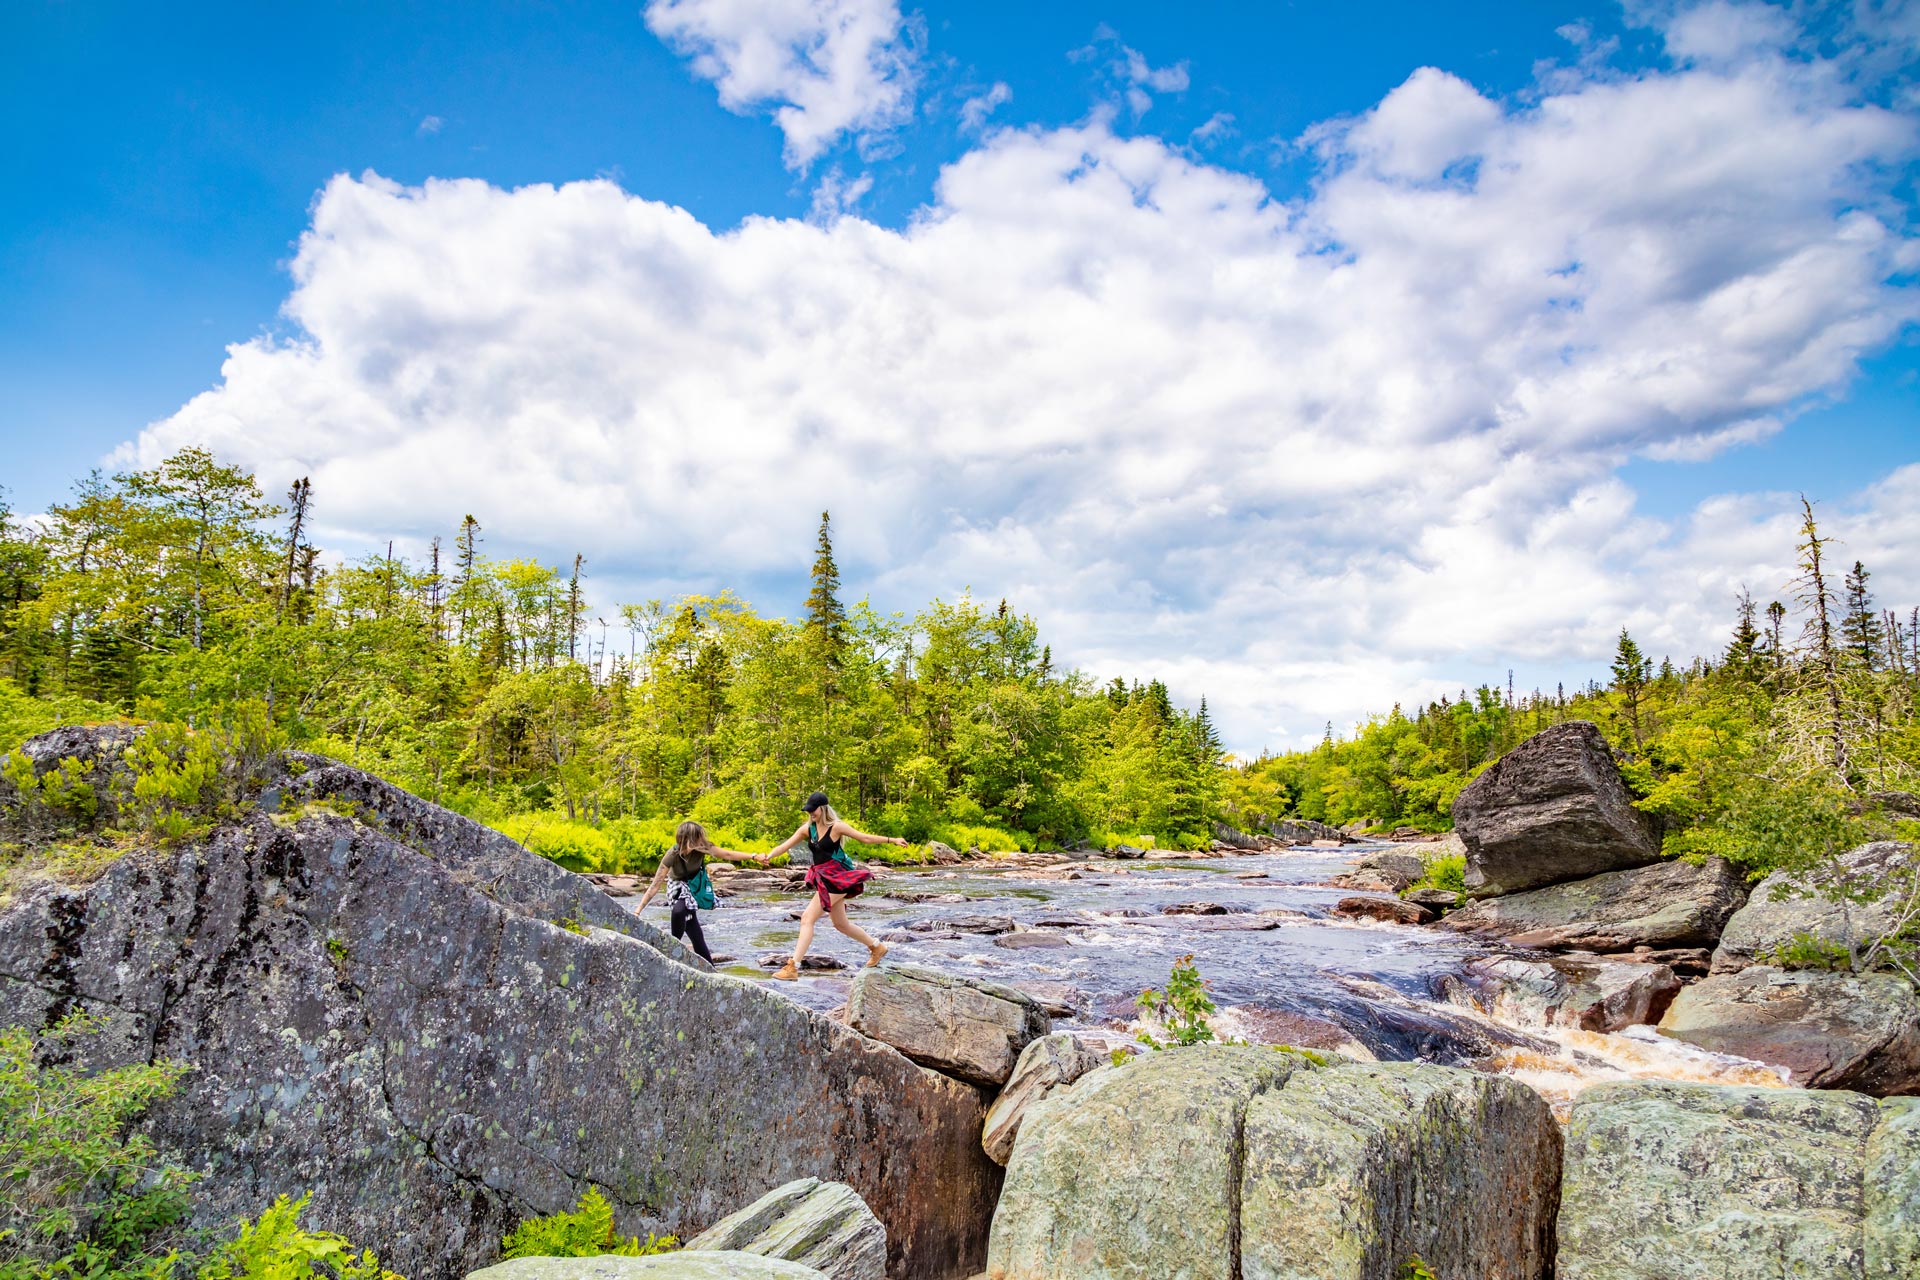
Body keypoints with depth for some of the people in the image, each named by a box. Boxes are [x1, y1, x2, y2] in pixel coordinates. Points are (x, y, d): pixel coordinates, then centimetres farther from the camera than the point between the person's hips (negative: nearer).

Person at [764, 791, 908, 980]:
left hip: (836, 878, -8)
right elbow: (786, 845, 1)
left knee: (807, 919, -13)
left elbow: (865, 838, -6)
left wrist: (892, 840, -9)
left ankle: (793, 967, -10)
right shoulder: (807, 828, 6)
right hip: (823, 878, 8)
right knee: (841, 925, 18)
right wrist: (769, 856, -16)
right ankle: (876, 947, 38)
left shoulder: (836, 826, -11)